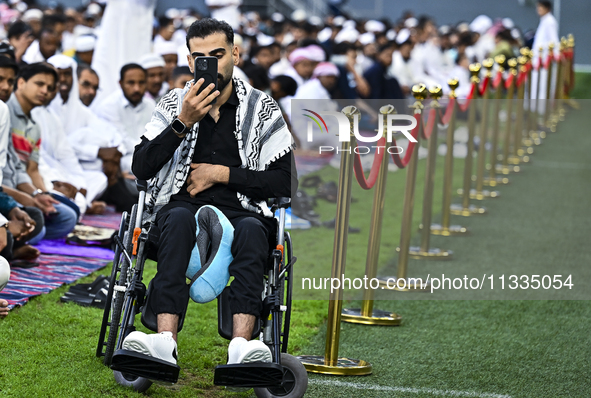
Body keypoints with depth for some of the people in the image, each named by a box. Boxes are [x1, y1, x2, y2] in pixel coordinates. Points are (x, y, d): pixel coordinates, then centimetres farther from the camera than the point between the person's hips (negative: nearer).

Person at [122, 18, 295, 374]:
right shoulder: (174, 104, 14)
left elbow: (285, 183, 3)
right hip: (183, 206, 0)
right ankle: (166, 342, -51)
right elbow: (142, 168, 1)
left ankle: (241, 345, -55)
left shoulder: (263, 109, 11)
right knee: (179, 219, -36)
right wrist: (183, 123, -11)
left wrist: (221, 174, -4)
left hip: (241, 209, 0)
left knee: (251, 229, -36)